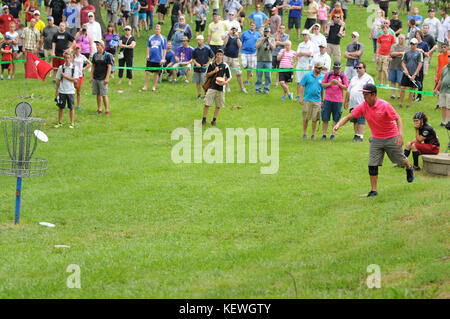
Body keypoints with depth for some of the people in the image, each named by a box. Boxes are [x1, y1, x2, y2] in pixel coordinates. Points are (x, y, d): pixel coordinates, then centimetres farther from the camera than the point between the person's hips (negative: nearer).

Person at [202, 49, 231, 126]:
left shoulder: (225, 66, 0)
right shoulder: (211, 64, 3)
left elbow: (229, 77, 4)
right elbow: (207, 75, 8)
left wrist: (225, 82, -17)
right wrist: (214, 71, -9)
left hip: (220, 88, 0)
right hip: (211, 87, 0)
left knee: (218, 106, 5)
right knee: (207, 104, -6)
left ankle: (214, 120, 16)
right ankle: (204, 119, 3)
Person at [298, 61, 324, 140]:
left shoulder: (322, 77, 6)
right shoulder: (307, 75, -1)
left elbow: (322, 89, 13)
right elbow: (301, 86, 1)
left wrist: (322, 101, 14)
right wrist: (300, 98, -4)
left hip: (317, 101, 2)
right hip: (307, 100, -2)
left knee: (314, 119, 2)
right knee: (305, 118, 2)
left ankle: (313, 134, 12)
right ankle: (304, 133, 14)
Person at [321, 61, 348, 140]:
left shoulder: (343, 75, 3)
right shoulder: (328, 74, 6)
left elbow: (346, 87, 0)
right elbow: (323, 85, 6)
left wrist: (338, 83, -15)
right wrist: (330, 83, -12)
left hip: (338, 100, -1)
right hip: (328, 99, 1)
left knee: (336, 119, 2)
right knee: (325, 118, 0)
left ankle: (333, 135, 11)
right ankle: (324, 135, 7)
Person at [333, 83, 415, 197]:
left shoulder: (384, 105, -23)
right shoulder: (363, 106, -10)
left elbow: (398, 119, -18)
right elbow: (349, 117, -10)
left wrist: (400, 134, -31)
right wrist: (338, 125, -29)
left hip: (391, 138, -3)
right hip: (376, 139, 3)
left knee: (400, 159, 15)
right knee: (372, 165, -6)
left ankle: (409, 168, 49)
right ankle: (373, 190, 1)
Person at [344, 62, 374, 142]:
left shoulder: (368, 79, 1)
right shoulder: (354, 79, 22)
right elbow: (348, 91, 24)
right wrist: (346, 102, 20)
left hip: (362, 104, -6)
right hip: (353, 104, 6)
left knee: (361, 121, -7)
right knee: (355, 121, 8)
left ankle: (360, 136, -5)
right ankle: (356, 135, 16)